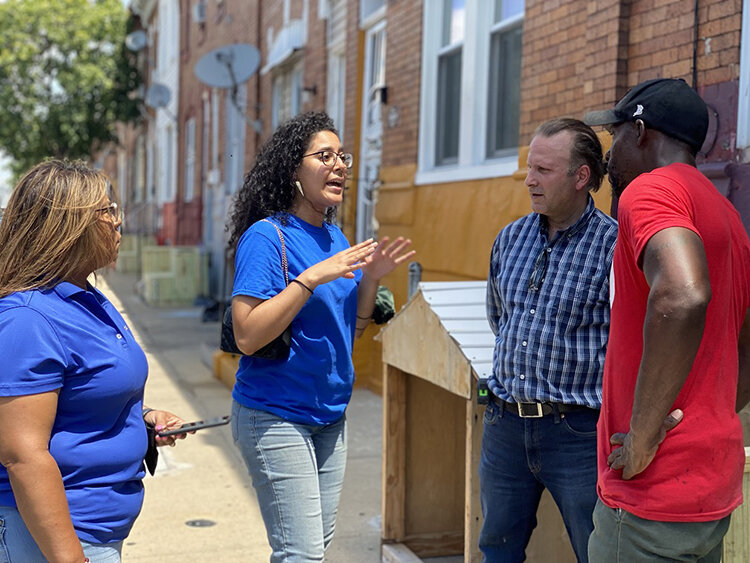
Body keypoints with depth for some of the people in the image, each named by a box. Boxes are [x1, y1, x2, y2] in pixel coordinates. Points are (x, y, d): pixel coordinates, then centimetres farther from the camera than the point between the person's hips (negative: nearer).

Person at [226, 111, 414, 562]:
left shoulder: (335, 236, 8)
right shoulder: (266, 236, -14)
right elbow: (247, 335, -22)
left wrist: (370, 279, -2)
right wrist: (312, 277, -25)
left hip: (330, 416, 8)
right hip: (277, 417, -7)